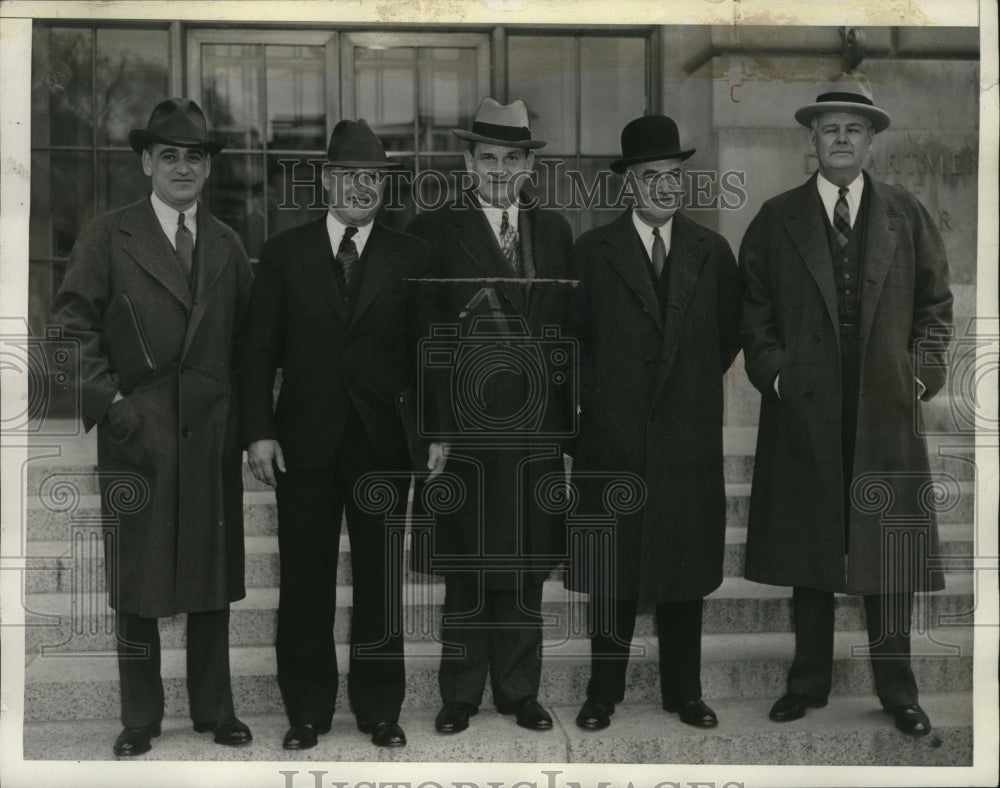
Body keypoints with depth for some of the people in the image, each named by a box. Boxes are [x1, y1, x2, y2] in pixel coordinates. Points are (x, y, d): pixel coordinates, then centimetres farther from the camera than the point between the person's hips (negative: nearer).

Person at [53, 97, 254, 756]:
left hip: (212, 433, 3)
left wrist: (248, 421, 5)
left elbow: (246, 338, 13)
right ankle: (140, 718, 16)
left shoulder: (228, 246, 12)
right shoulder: (108, 238, 2)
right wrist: (109, 400, -10)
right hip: (138, 431, -3)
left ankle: (214, 708, 22)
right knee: (137, 580, 4)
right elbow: (75, 324, -1)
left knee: (213, 577, 9)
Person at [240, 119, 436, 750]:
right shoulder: (286, 252, 5)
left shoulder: (411, 258, 5)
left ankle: (380, 709, 21)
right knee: (306, 582, 7)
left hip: (384, 442, 0)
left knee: (381, 581, 8)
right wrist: (259, 431, -5)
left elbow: (426, 353, 2)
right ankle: (307, 711, 20)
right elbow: (260, 350, 4)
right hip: (304, 440, 0)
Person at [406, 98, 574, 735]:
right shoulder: (433, 231, 1)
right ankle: (461, 695, 17)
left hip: (537, 429, 3)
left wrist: (566, 416, 6)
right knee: (466, 569, 4)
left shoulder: (554, 232, 13)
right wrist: (431, 428, -10)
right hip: (466, 426, -3)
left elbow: (567, 330, 12)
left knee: (527, 567, 9)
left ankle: (521, 691, 22)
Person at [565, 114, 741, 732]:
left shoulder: (713, 252, 7)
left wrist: (694, 384, 13)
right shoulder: (593, 251, 1)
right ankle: (604, 693, 16)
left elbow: (730, 335, 16)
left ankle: (684, 692, 21)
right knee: (612, 571, 5)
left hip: (690, 436, 2)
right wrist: (604, 391, 4)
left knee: (687, 569, 8)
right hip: (614, 437, -1)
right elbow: (575, 335, 5)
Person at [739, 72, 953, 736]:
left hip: (887, 407, 0)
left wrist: (924, 370, -1)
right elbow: (754, 308, 7)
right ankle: (809, 681, 19)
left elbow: (936, 301, 11)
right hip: (804, 407, 0)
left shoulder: (907, 215, 9)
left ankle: (896, 686, 17)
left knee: (890, 548, 4)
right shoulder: (777, 220, 7)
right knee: (808, 546, 6)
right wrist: (773, 370, -5)